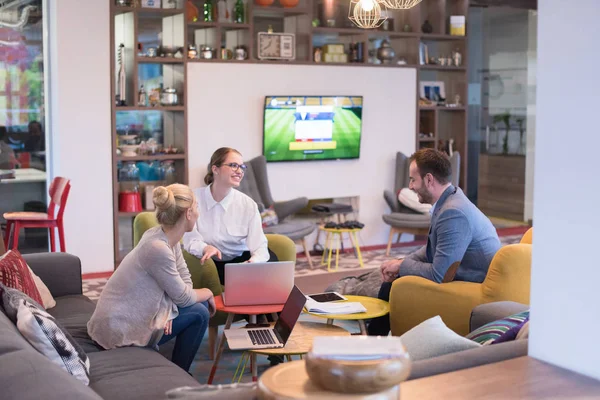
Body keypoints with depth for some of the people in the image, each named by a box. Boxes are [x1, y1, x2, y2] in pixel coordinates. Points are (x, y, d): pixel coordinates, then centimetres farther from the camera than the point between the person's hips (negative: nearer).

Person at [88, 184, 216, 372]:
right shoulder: (158, 248, -27)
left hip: (129, 315, 9)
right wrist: (207, 293, 3)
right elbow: (183, 297, -16)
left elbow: (184, 279, 5)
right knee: (199, 313, -5)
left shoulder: (165, 236, 1)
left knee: (199, 303, 9)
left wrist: (169, 308, -13)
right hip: (120, 329, -9)